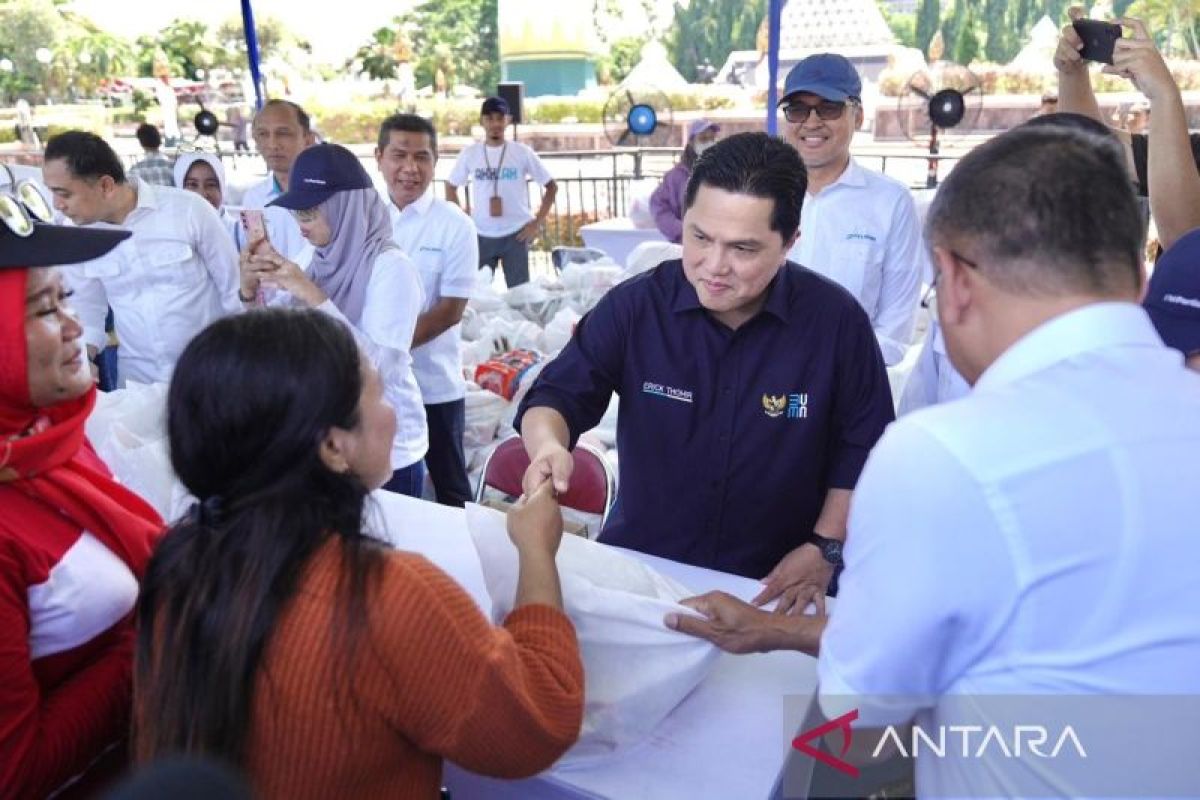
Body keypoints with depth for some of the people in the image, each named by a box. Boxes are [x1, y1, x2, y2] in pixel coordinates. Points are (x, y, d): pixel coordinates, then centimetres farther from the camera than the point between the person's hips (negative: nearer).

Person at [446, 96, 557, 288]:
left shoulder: (522, 152, -2)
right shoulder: (470, 154, 3)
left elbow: (551, 187, 3)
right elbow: (451, 187, 15)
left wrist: (537, 222, -3)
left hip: (515, 234, -2)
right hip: (481, 235, 2)